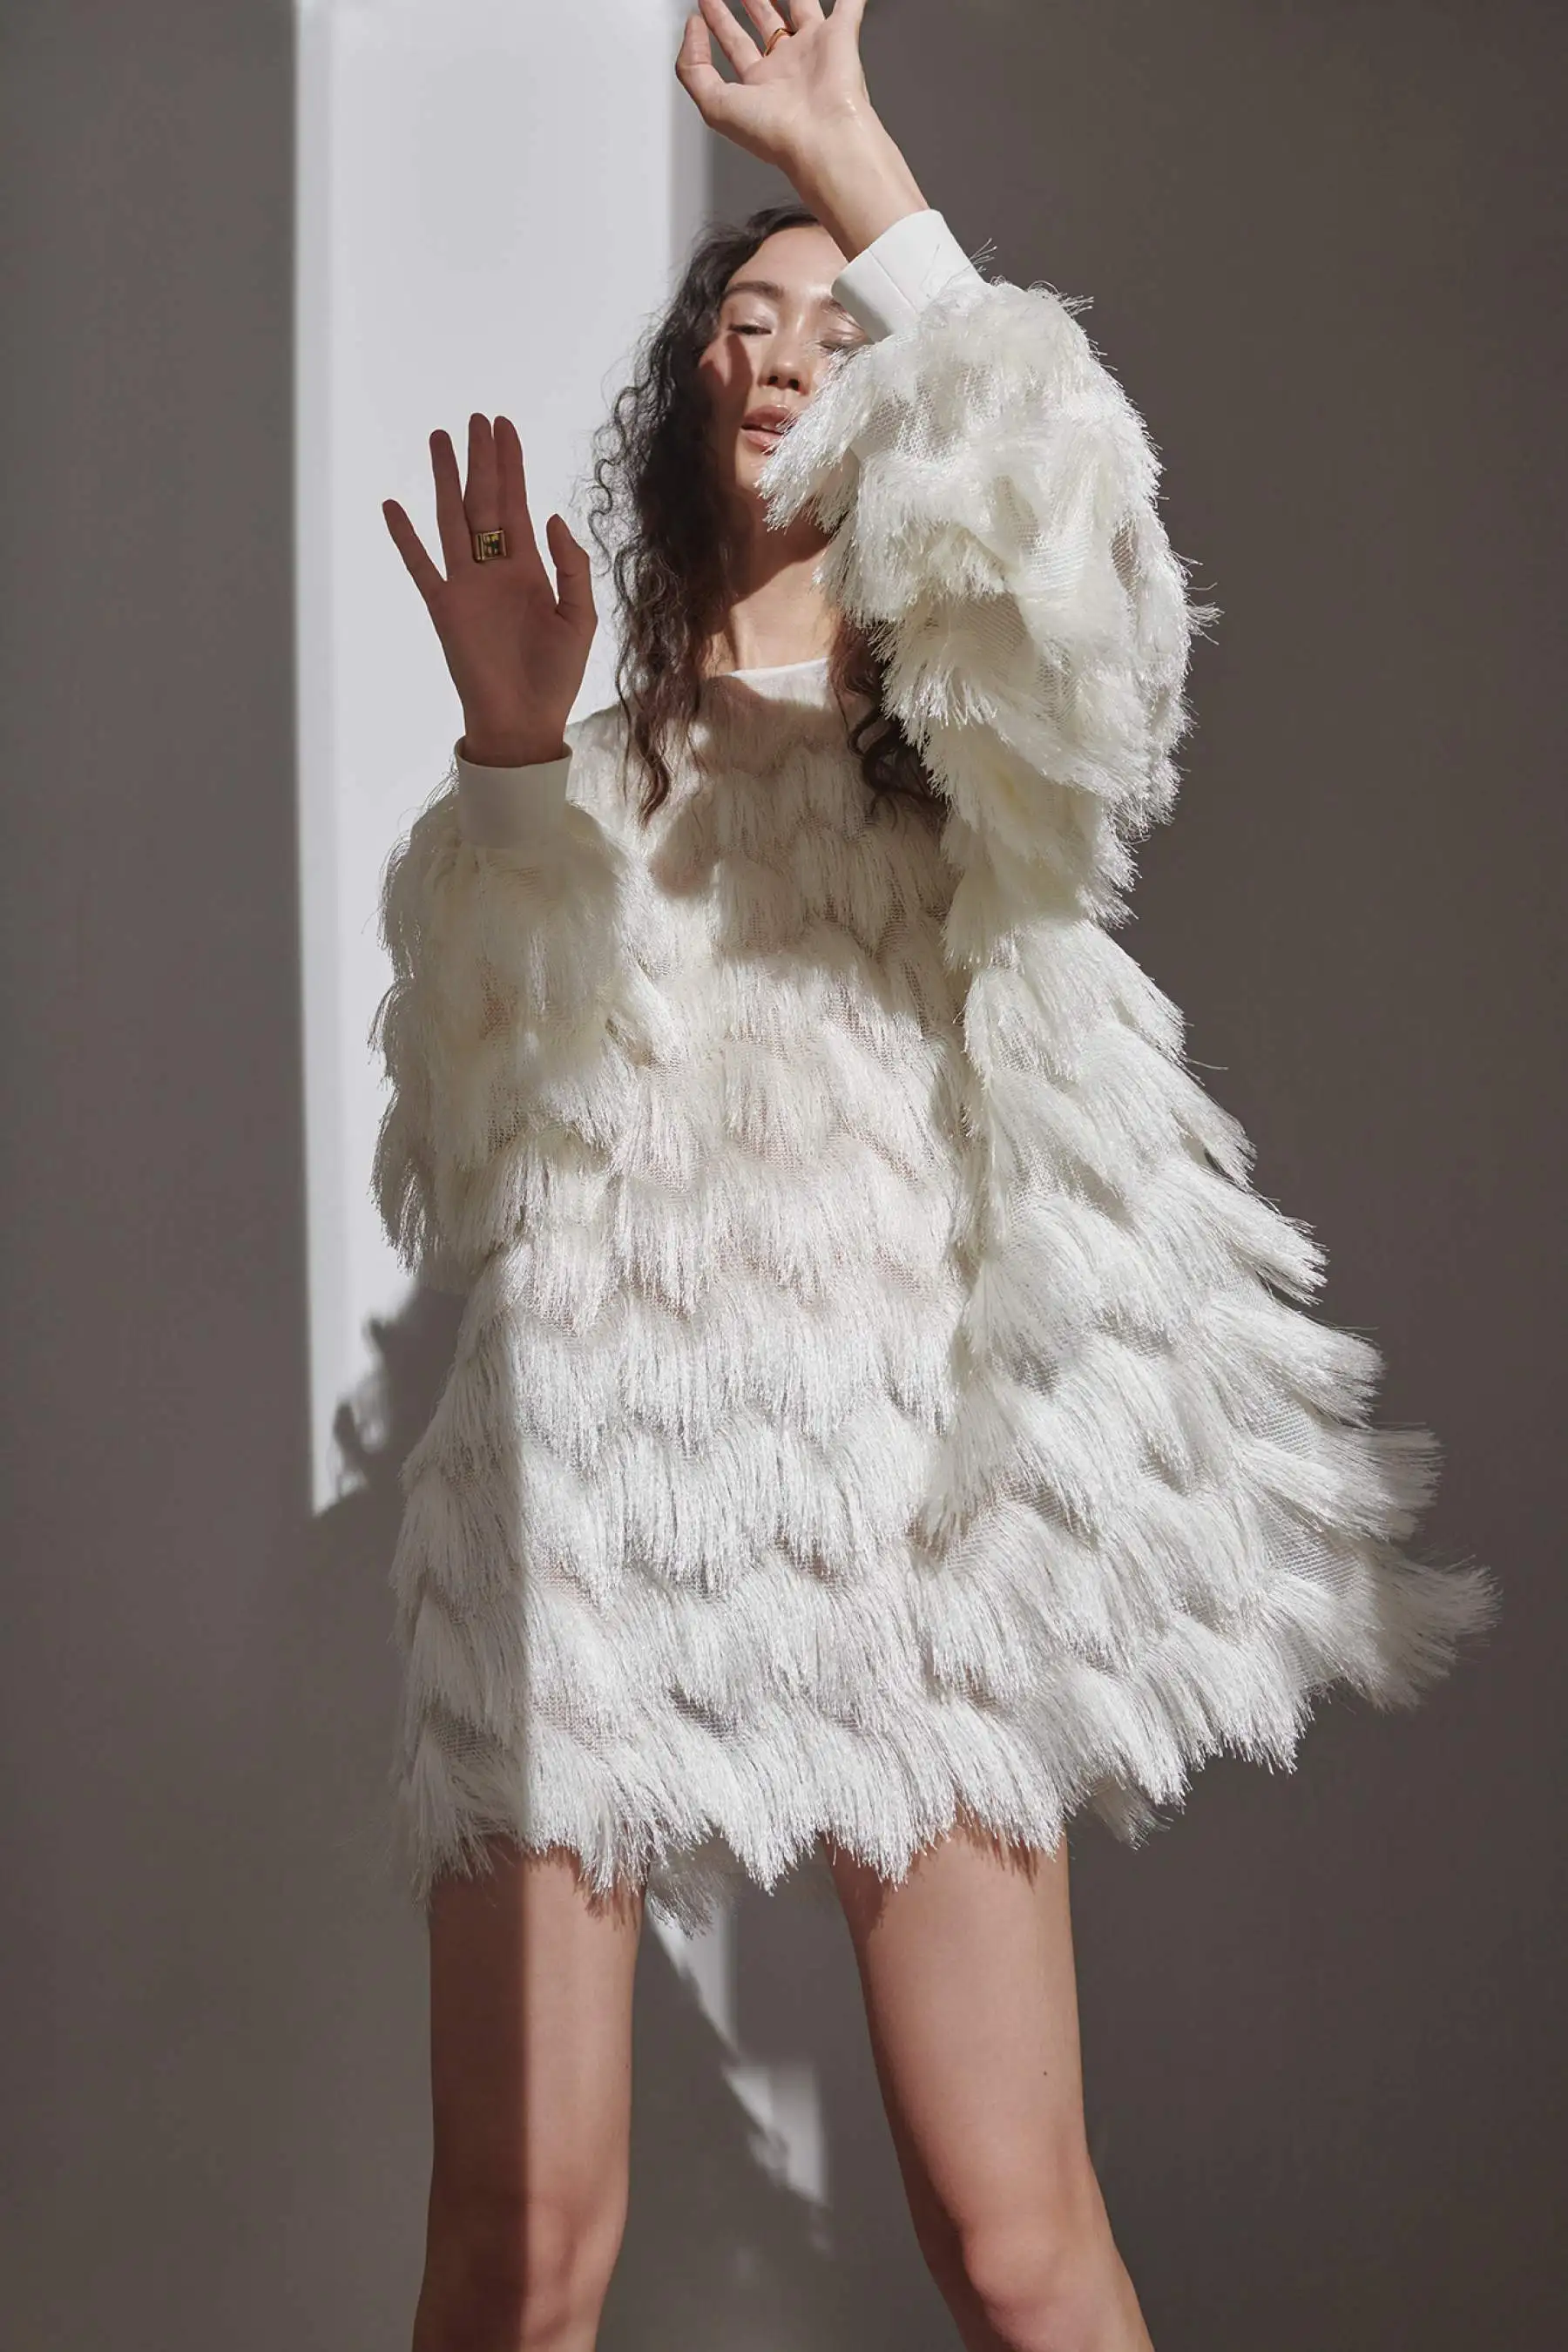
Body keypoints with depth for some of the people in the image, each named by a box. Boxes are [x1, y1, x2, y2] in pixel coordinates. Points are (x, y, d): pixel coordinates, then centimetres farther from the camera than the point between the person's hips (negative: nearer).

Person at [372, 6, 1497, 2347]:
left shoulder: (961, 726, 12)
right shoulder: (593, 759, 14)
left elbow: (1071, 557, -13)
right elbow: (477, 1122, 2)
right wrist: (507, 751, -9)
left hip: (901, 1486, 0)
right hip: (594, 1484, 1)